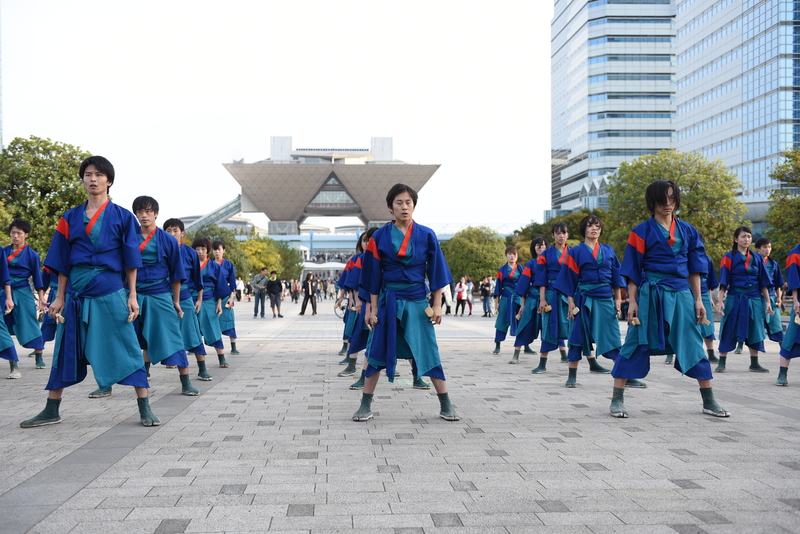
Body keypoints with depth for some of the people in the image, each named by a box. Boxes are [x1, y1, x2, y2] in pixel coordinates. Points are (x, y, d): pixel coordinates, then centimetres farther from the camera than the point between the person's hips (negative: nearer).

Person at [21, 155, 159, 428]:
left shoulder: (122, 217, 1)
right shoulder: (70, 218, 9)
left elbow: (130, 260, 1)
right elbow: (62, 262, 10)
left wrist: (132, 296, -4)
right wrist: (60, 297, 6)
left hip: (110, 292, -3)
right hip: (76, 291, 3)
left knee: (126, 347, -4)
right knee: (66, 348, 9)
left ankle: (145, 409, 1)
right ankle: (51, 411, 19)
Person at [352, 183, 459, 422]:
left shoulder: (426, 236, 0)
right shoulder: (380, 237, -1)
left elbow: (436, 271, 3)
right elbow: (374, 276, 1)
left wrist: (437, 305, -2)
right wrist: (373, 308, -1)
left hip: (417, 302, 0)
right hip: (389, 301, 0)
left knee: (429, 352, 1)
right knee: (377, 351, 2)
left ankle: (446, 406, 10)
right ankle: (366, 405, 13)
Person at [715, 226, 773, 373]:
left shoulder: (757, 258, 9)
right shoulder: (729, 257, -1)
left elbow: (763, 282, 10)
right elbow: (724, 282, -5)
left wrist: (767, 301, 6)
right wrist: (720, 301, -13)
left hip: (754, 300, 4)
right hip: (734, 299, -3)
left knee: (754, 332, 7)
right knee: (729, 332, -1)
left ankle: (754, 364, 18)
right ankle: (722, 363, 6)